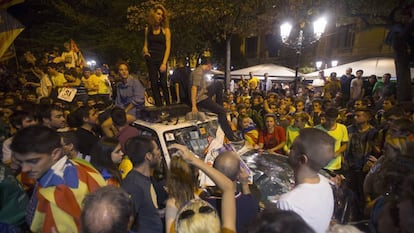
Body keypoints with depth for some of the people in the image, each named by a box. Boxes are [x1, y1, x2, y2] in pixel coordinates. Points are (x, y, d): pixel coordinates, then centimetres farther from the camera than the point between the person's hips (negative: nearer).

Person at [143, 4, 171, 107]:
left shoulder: (165, 29, -1)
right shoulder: (148, 29, 9)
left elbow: (168, 47, -6)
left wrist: (164, 63, -17)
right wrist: (145, 49, -4)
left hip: (161, 59, -3)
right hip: (150, 60, 3)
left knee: (163, 83, -9)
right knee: (154, 84, 1)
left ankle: (168, 105, -1)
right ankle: (159, 106, 6)